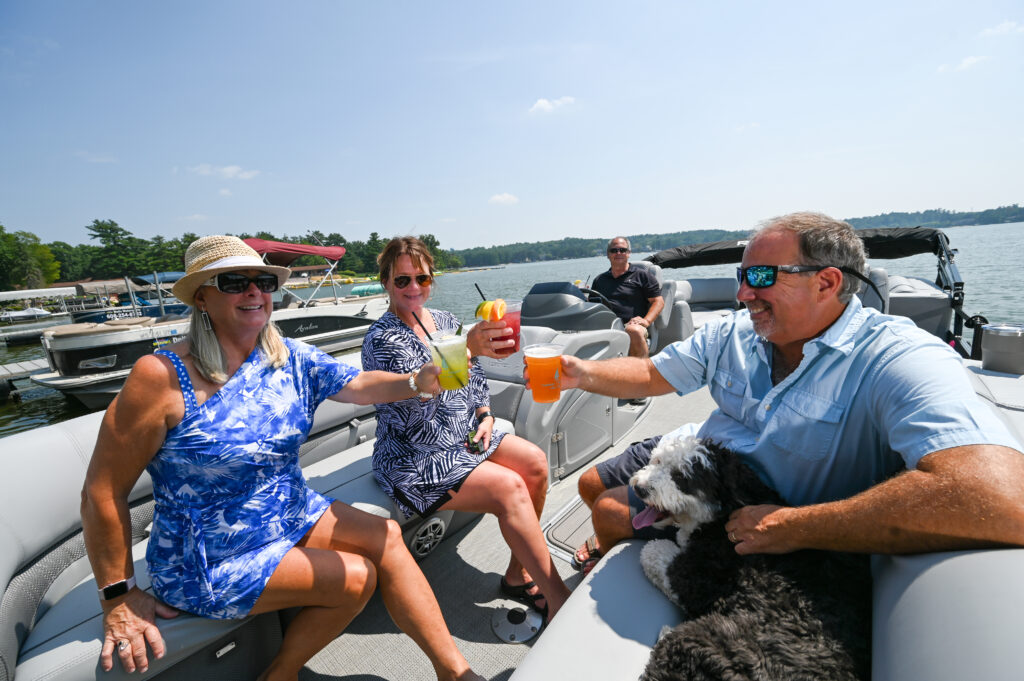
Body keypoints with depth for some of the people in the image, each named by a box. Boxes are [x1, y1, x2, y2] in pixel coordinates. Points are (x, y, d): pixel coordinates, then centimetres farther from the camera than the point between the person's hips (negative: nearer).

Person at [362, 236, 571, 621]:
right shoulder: (382, 339, -14)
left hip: (464, 436, 7)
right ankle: (560, 602, -8)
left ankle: (518, 574, 5)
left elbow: (474, 378, 19)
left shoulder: (446, 321, 9)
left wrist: (485, 414, 1)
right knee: (509, 487, -22)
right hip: (416, 460, -7)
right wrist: (465, 349, -48)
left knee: (535, 461, -11)